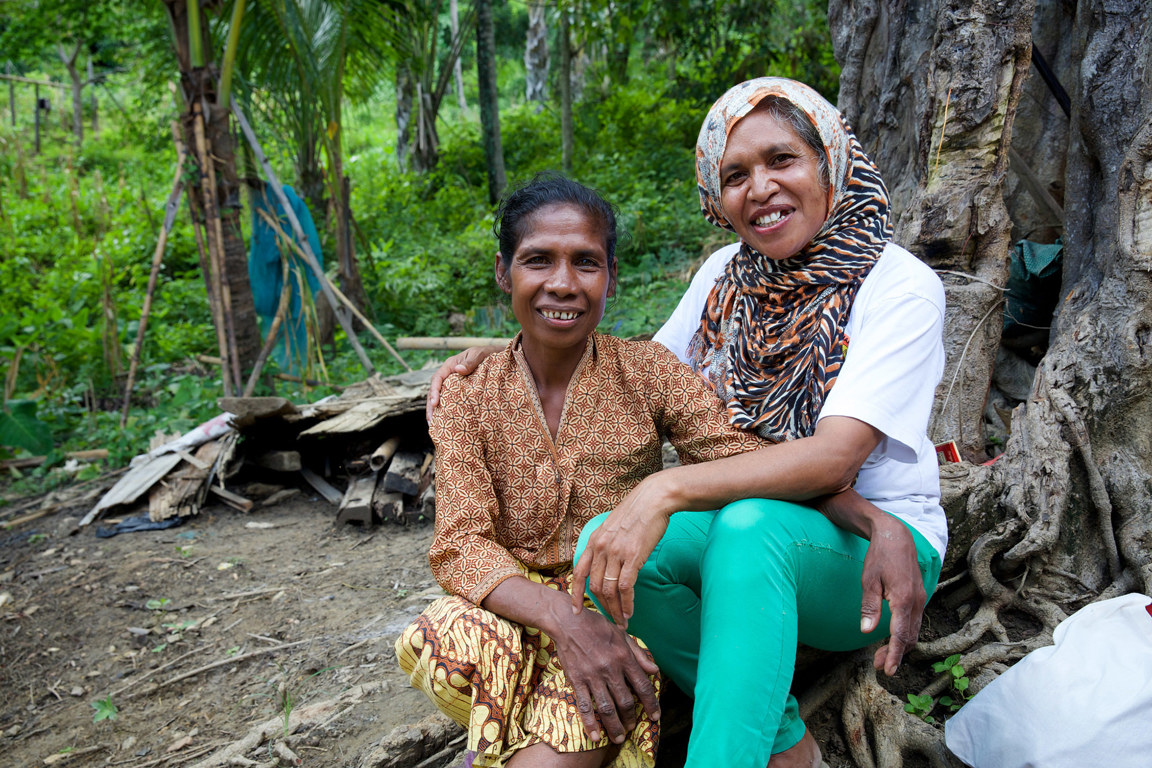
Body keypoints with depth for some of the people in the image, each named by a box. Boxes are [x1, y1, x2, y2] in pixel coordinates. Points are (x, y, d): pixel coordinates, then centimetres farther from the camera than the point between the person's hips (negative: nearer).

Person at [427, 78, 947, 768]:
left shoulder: (902, 287, -13)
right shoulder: (726, 274, 4)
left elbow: (833, 458, -25)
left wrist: (666, 490, -36)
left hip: (867, 547, -5)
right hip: (741, 531, 5)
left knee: (747, 524, -37)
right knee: (603, 543, -24)